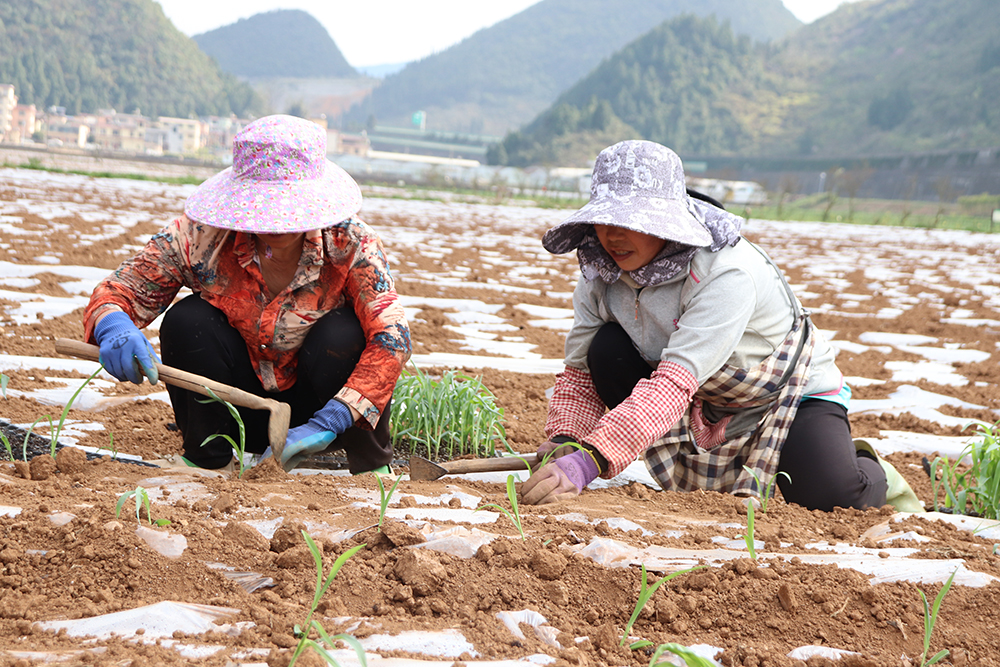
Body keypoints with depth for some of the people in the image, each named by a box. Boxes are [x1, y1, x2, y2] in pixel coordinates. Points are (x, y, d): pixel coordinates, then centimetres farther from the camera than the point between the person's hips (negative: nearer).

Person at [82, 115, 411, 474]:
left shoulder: (349, 242, -21)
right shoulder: (203, 236, -18)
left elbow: (392, 336, -29)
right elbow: (119, 289, -12)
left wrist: (328, 423, -40)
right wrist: (113, 326, -40)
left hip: (311, 404, -1)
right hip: (238, 408, 1)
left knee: (343, 334, -31)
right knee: (186, 320, -24)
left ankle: (371, 469, -6)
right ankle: (209, 457, -3)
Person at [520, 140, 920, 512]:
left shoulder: (729, 273, -36)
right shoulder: (602, 275, -16)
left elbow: (674, 384, -46)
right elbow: (580, 374, -12)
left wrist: (589, 460, -55)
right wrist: (562, 444, -33)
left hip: (790, 392, -5)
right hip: (700, 405, 5)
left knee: (831, 496, -29)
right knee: (606, 349, -20)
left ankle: (868, 472, 12)